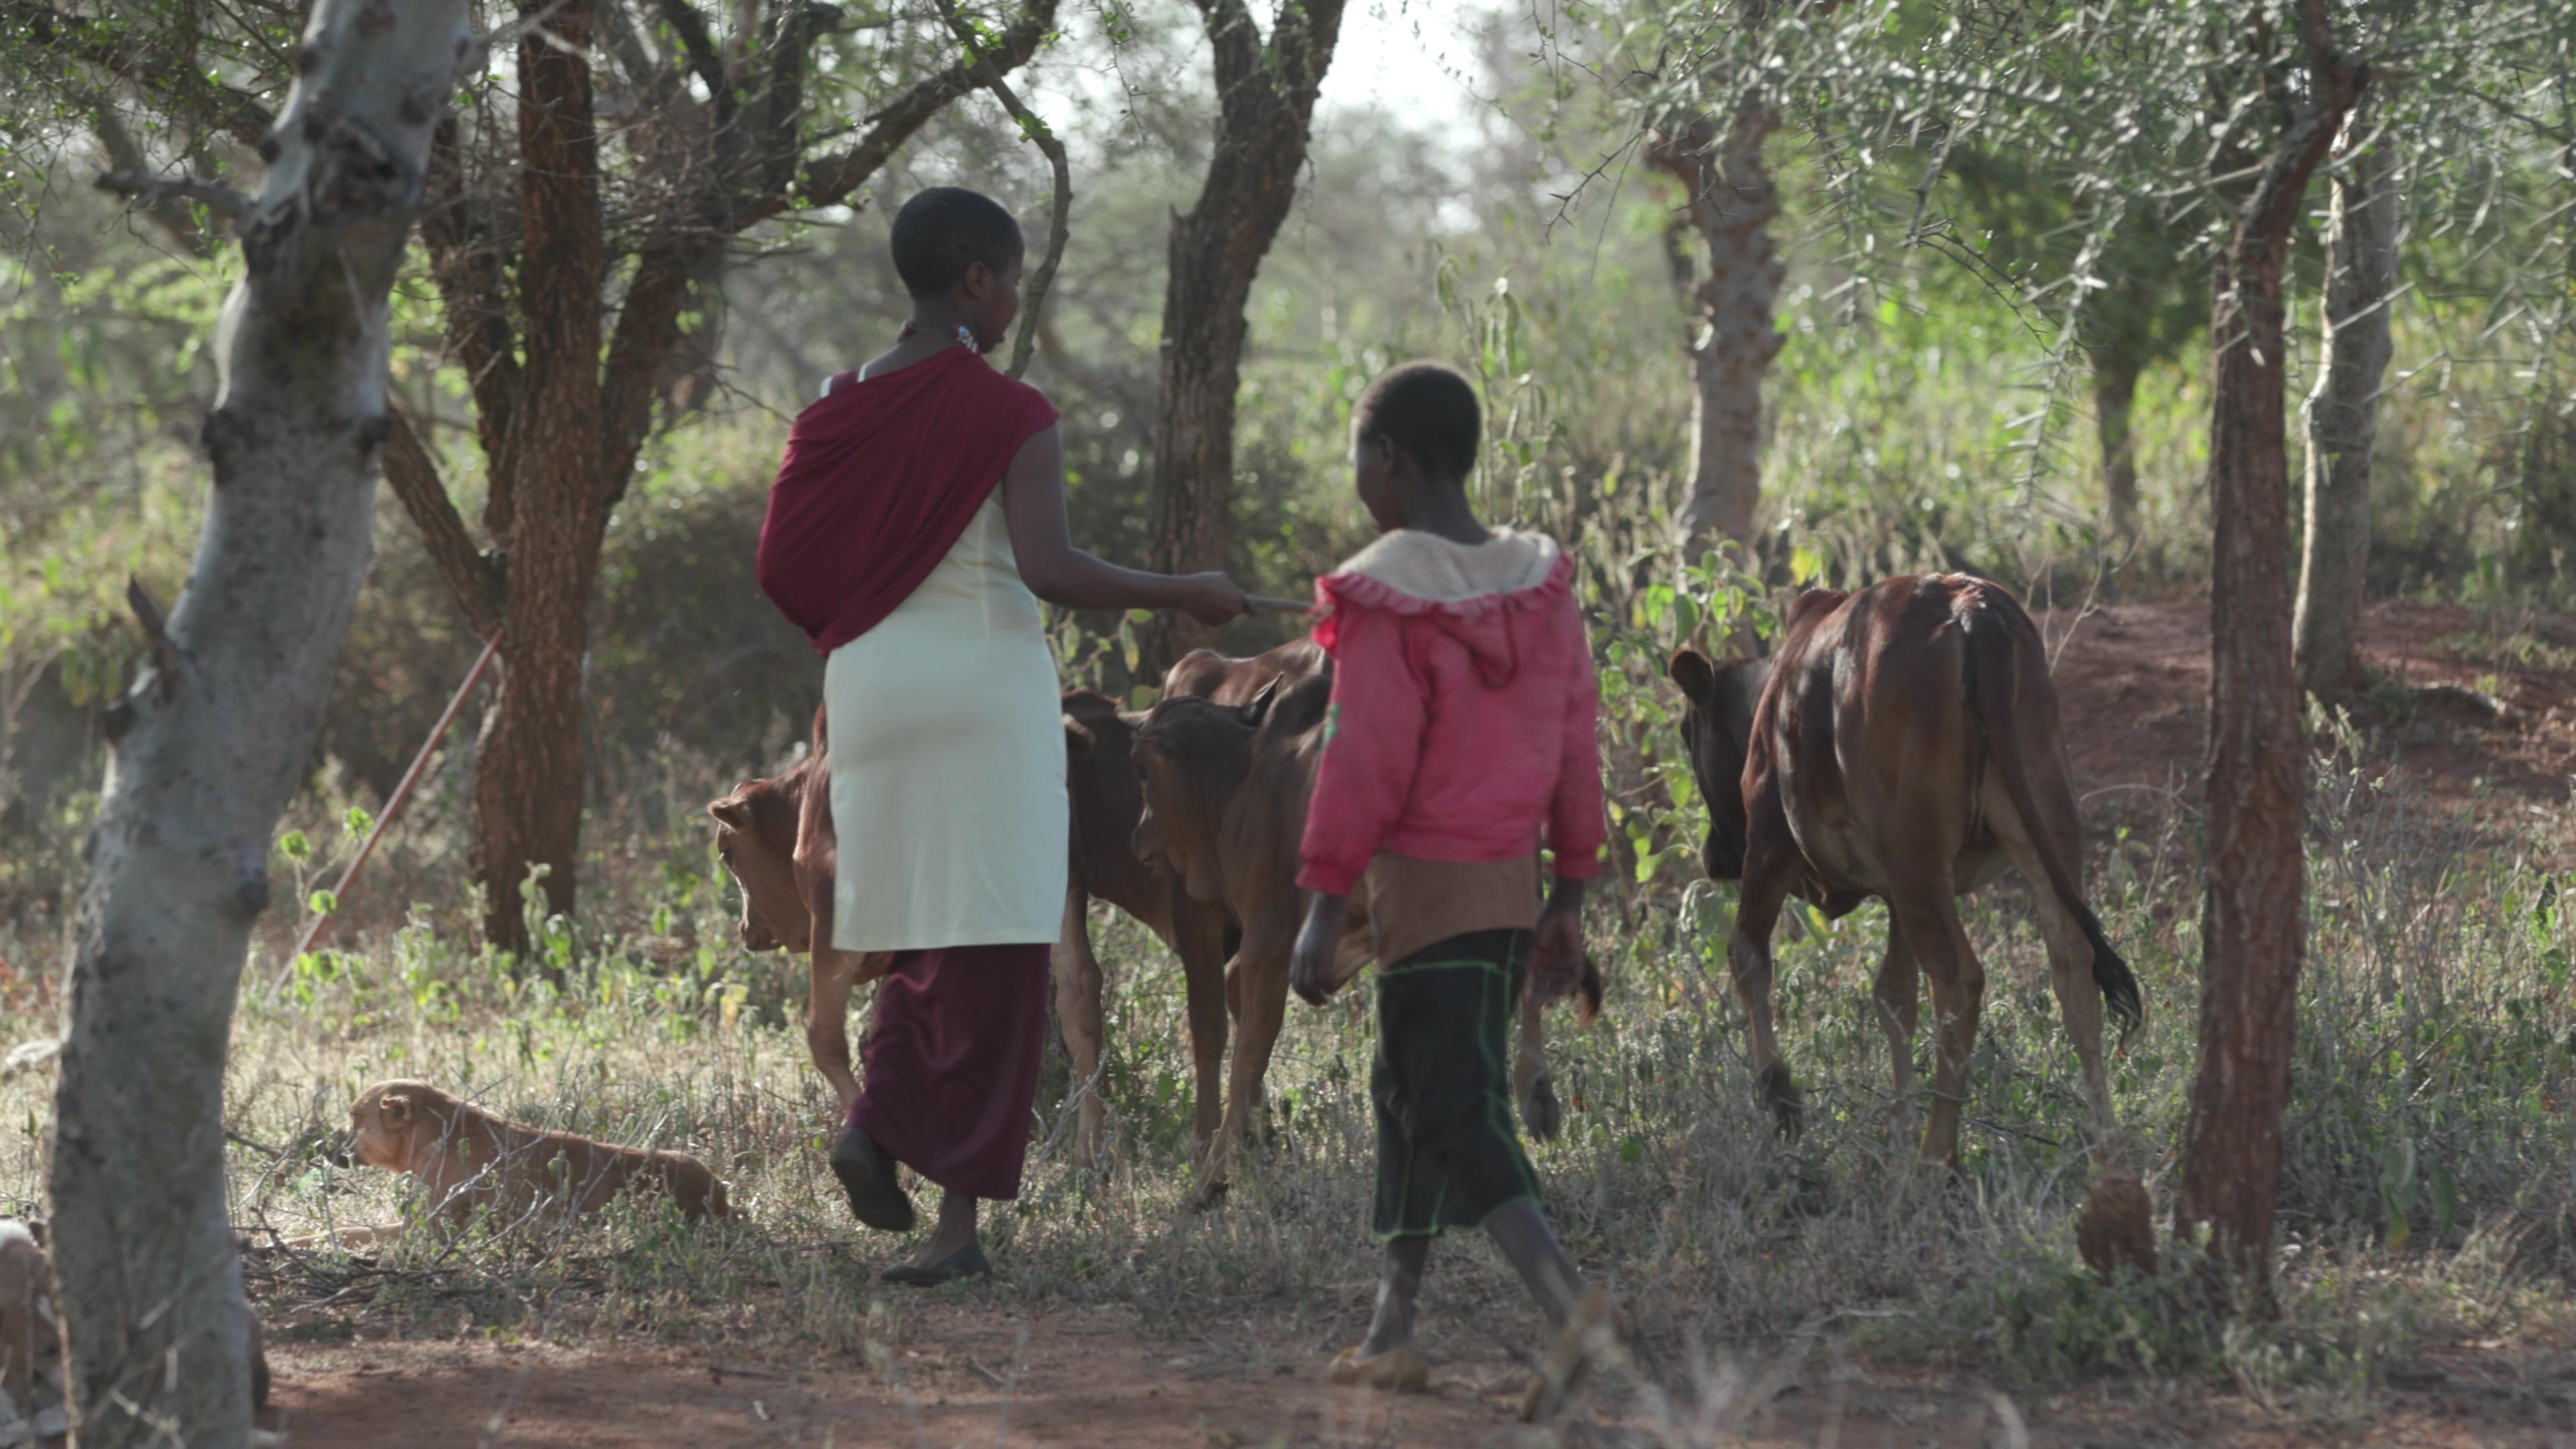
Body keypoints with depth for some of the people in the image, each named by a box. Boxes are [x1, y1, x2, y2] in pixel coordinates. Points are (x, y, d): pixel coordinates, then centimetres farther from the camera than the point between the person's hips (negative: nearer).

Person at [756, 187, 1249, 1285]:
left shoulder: (840, 412, 6)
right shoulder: (1011, 417, -9)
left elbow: (784, 568, 6)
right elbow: (1049, 569, -20)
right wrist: (1182, 597, -8)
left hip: (870, 689, 5)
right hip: (987, 688, -5)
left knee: (921, 932, 20)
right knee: (989, 953, 1)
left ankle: (877, 1120, -4)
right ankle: (960, 1215, -1)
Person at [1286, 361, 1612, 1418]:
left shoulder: (1384, 599, -14)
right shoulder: (1544, 587, 6)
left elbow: (1363, 761, -17)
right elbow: (1576, 752, 8)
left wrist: (1323, 906, -13)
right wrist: (1570, 894, 15)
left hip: (1423, 885, -7)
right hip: (1513, 884, 7)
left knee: (1455, 1113, -7)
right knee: (1411, 1093, 18)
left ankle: (1566, 1302, -26)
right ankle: (1391, 1335, 22)